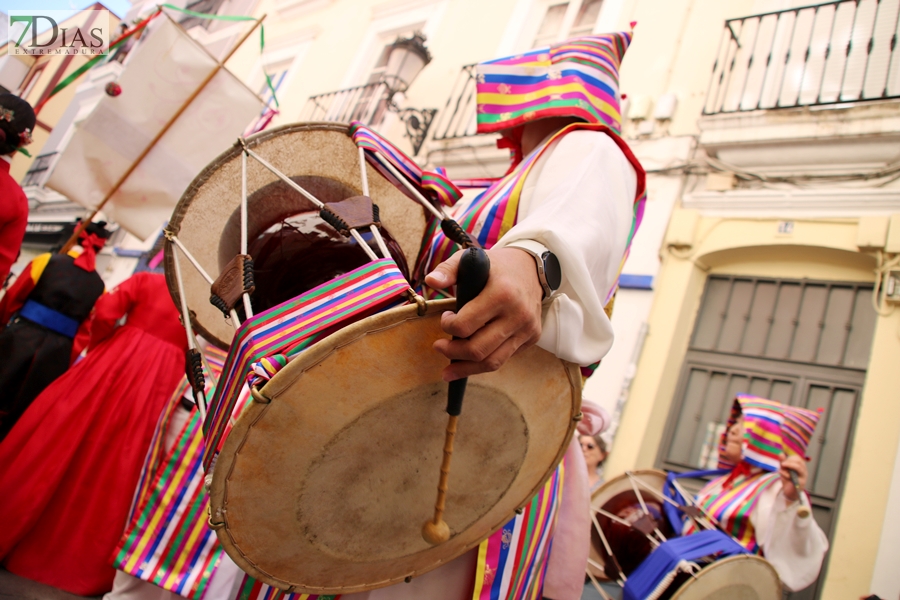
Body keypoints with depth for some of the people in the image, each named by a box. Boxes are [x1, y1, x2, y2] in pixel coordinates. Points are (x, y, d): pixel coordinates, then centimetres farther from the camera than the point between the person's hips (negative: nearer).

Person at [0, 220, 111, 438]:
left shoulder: (47, 261, -3)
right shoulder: (99, 286, 2)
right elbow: (85, 332, -2)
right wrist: (64, 361, 2)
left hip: (19, 340, -1)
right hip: (56, 355, 2)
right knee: (22, 417, 12)